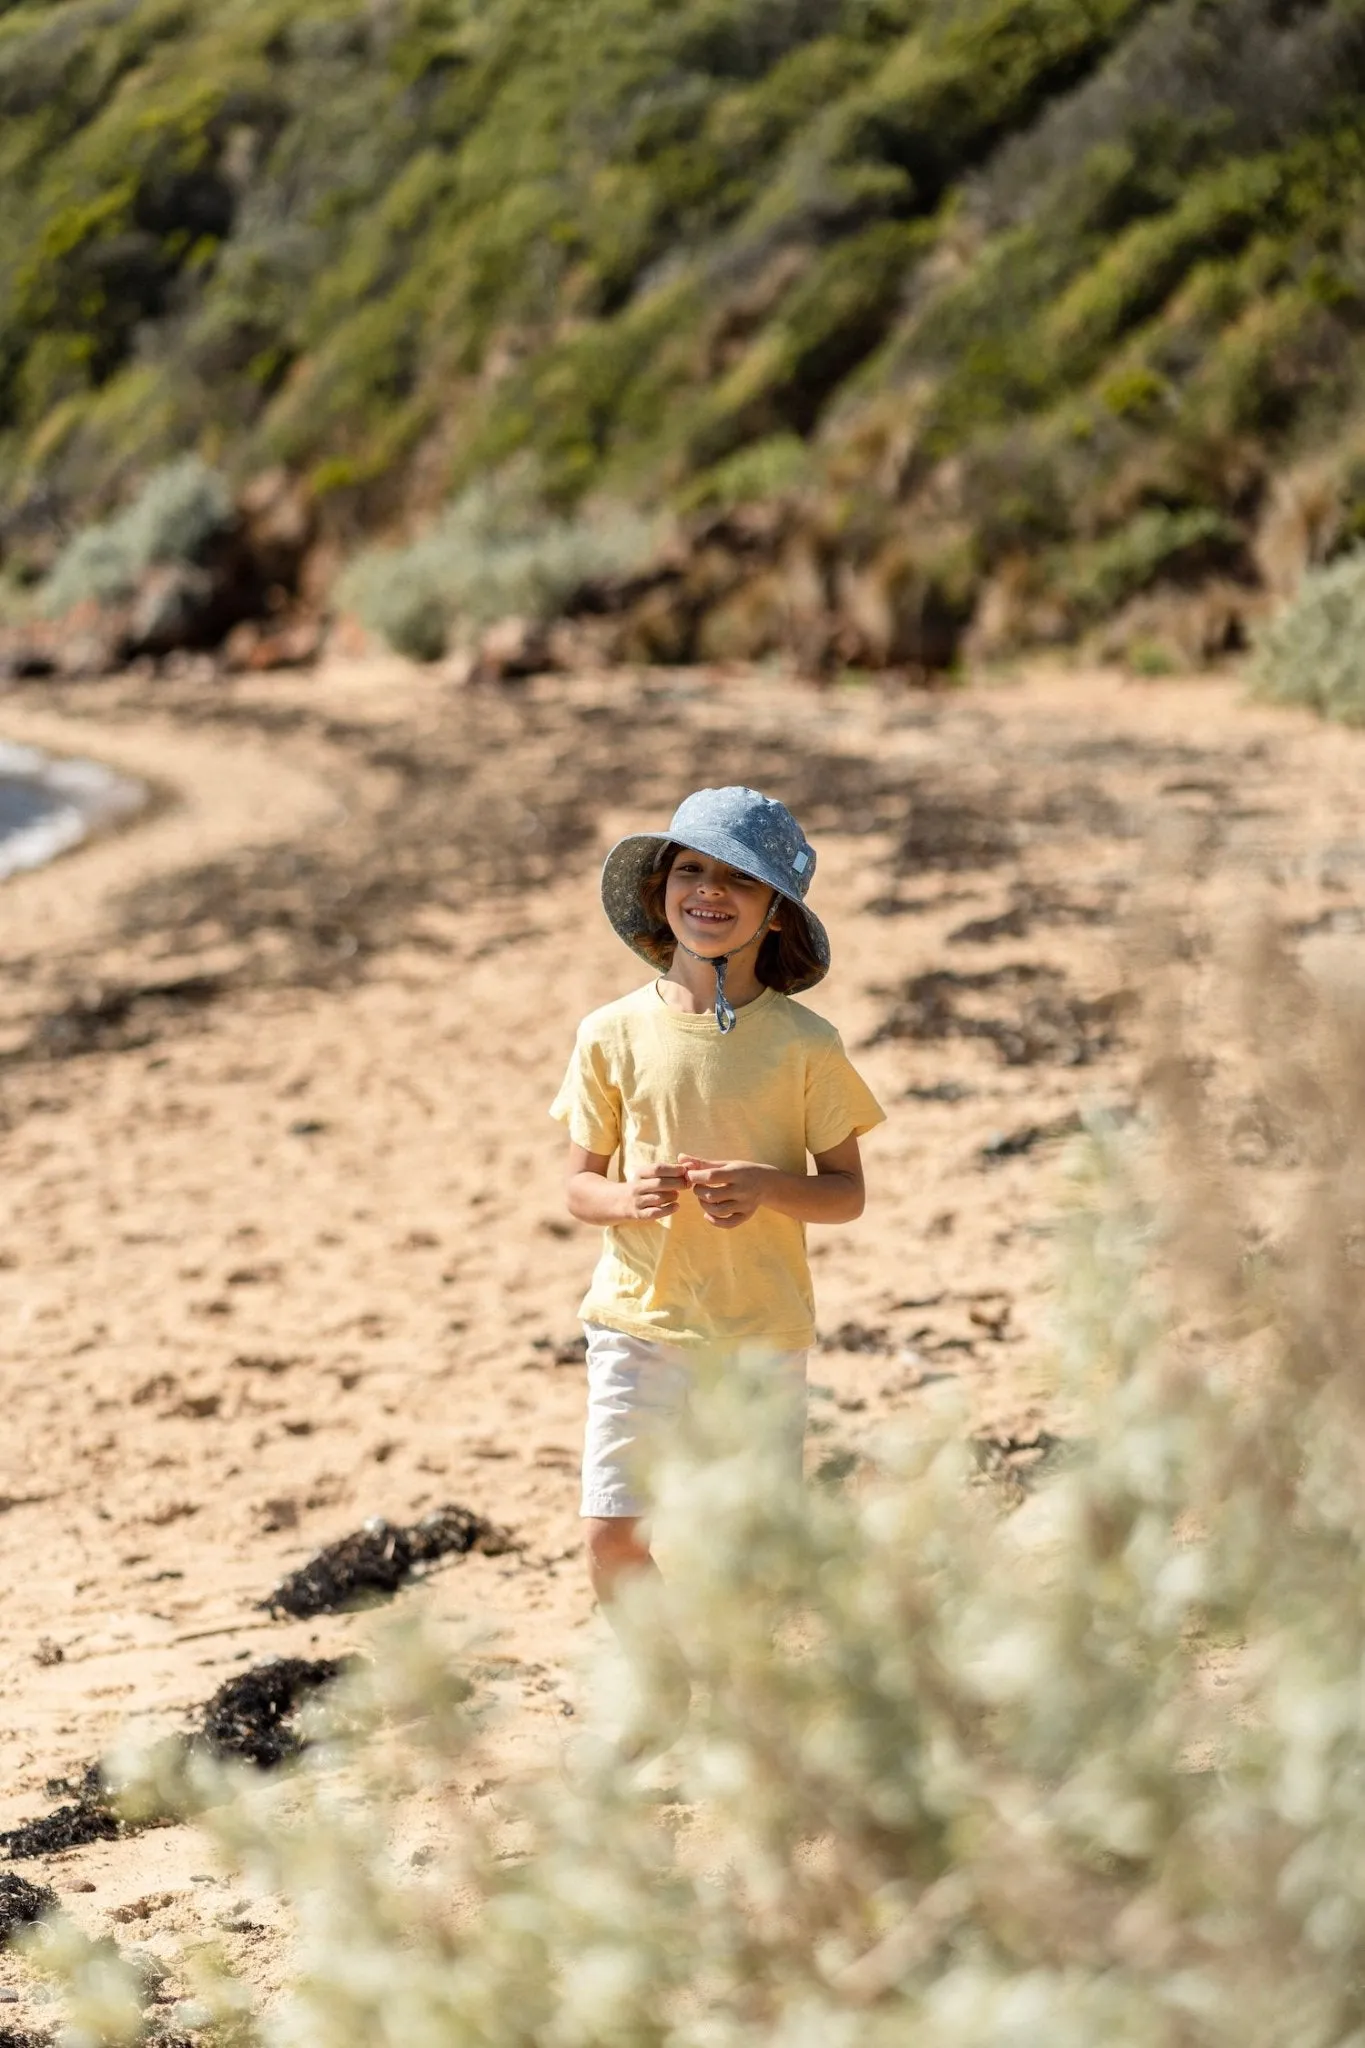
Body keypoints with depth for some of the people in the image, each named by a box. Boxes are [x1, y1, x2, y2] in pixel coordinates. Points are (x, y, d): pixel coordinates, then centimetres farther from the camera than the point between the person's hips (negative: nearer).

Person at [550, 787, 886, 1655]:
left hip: (763, 1330, -1)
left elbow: (847, 1192, 0)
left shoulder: (805, 1044, -5)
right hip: (640, 1322, 1)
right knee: (615, 1536, -4)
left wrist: (769, 1187, -20)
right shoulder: (614, 1035, -2)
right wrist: (628, 1198, -19)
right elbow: (580, 1185, 4)